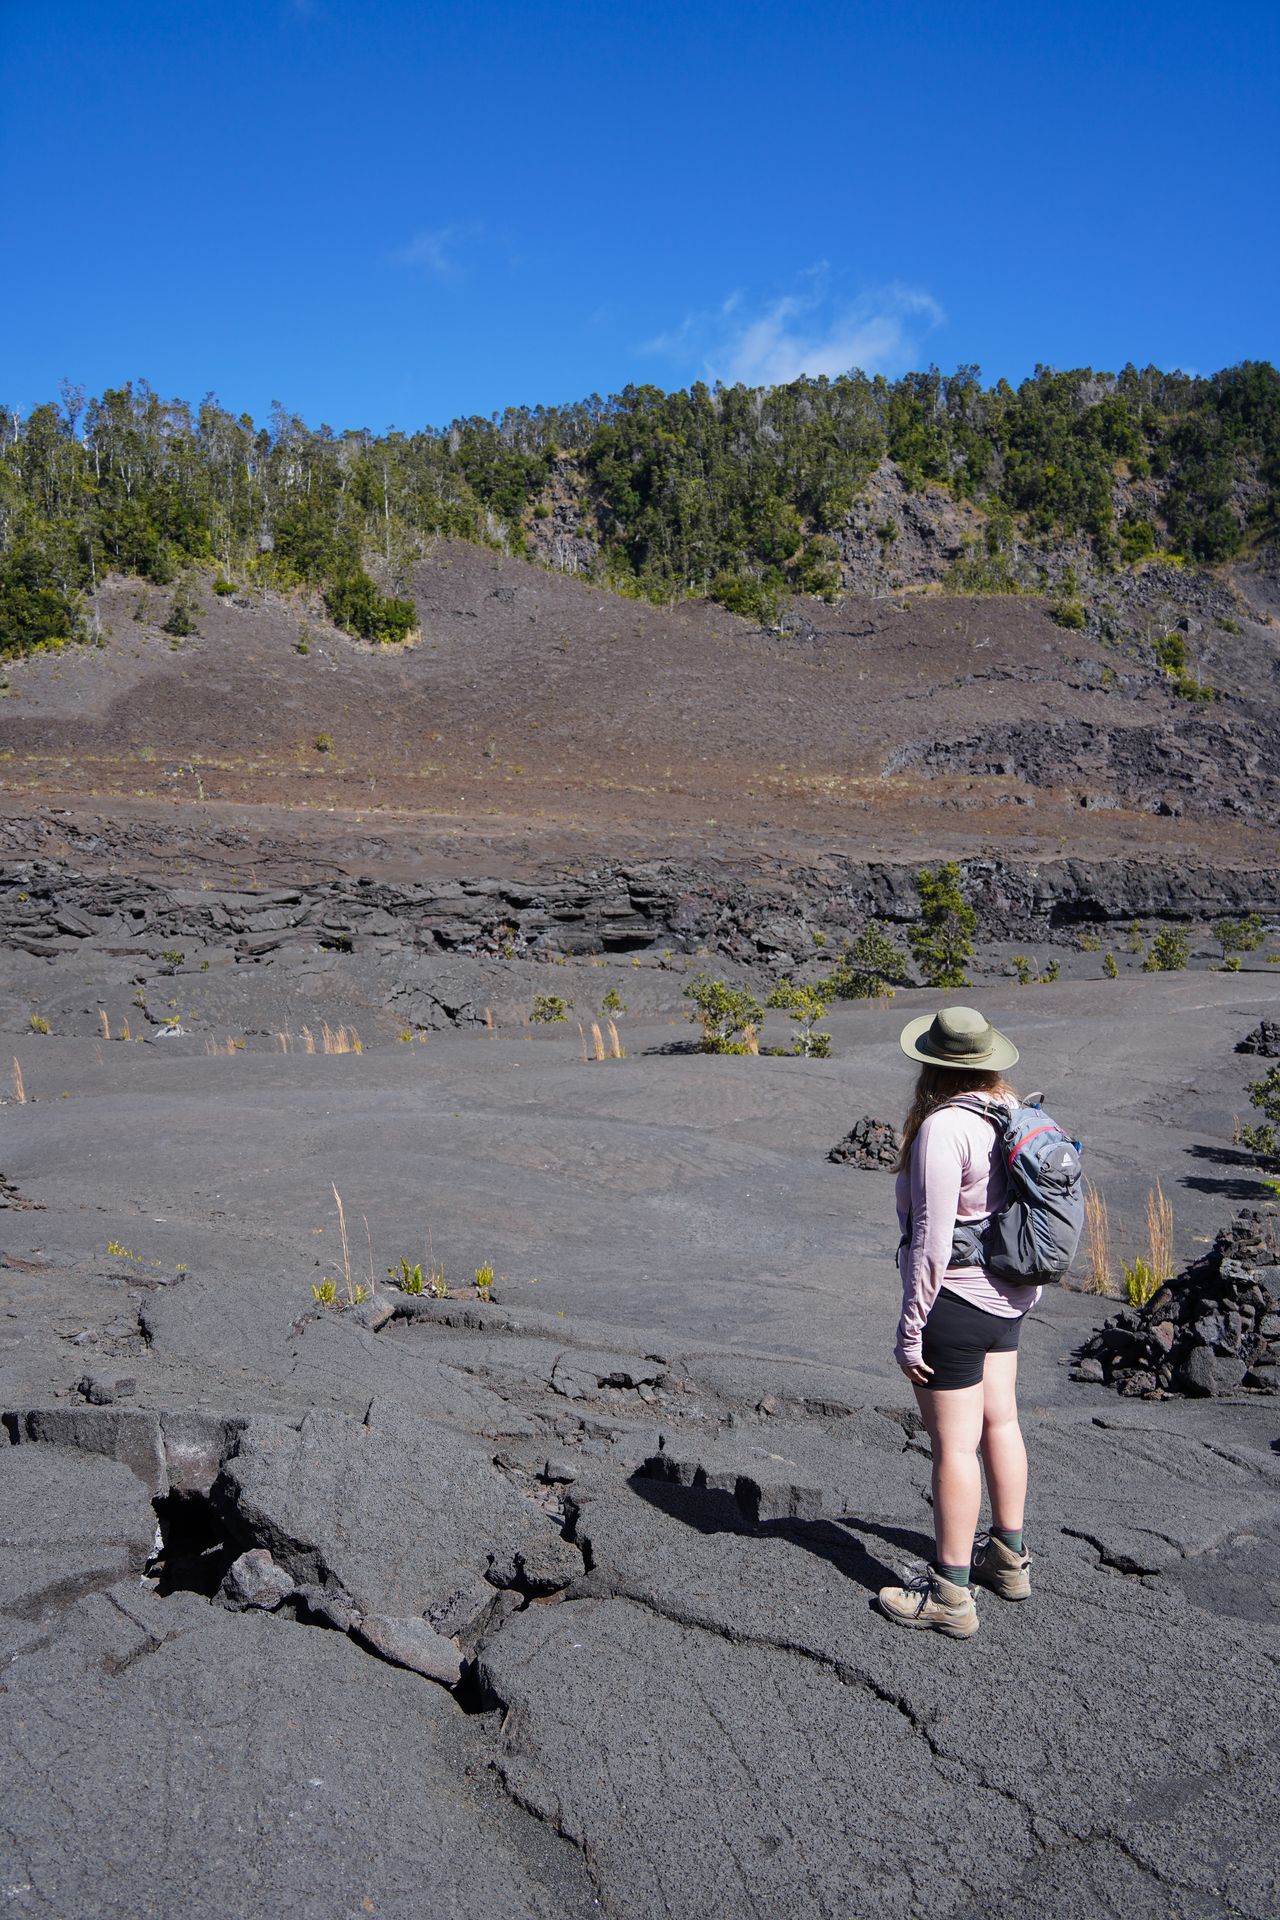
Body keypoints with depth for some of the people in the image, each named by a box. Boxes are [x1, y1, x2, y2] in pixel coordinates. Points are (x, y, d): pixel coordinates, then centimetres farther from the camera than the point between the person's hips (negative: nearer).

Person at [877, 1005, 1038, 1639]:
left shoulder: (943, 1127, -23)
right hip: (1008, 1298, 9)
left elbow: (932, 1239, -23)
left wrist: (911, 1329, -16)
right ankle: (1009, 1557, 36)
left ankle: (950, 1594, 12)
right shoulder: (1013, 1112, 2)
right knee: (999, 1422, 20)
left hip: (955, 1301, -9)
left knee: (953, 1446, 1)